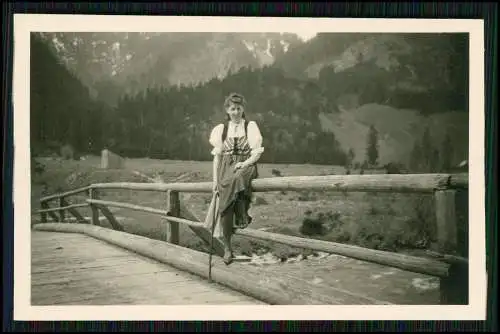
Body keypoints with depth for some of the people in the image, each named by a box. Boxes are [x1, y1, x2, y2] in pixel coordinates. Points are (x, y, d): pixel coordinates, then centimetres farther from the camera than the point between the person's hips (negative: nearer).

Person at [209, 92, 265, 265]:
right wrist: (215, 178, 2)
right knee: (225, 204, -19)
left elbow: (257, 152, 2)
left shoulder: (251, 126, 9)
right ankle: (227, 247, -14)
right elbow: (217, 154, 12)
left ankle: (242, 216, -33)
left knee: (237, 178, -40)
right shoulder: (221, 129, 15)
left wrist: (245, 163, -17)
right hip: (226, 168, 2)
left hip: (246, 166, -1)